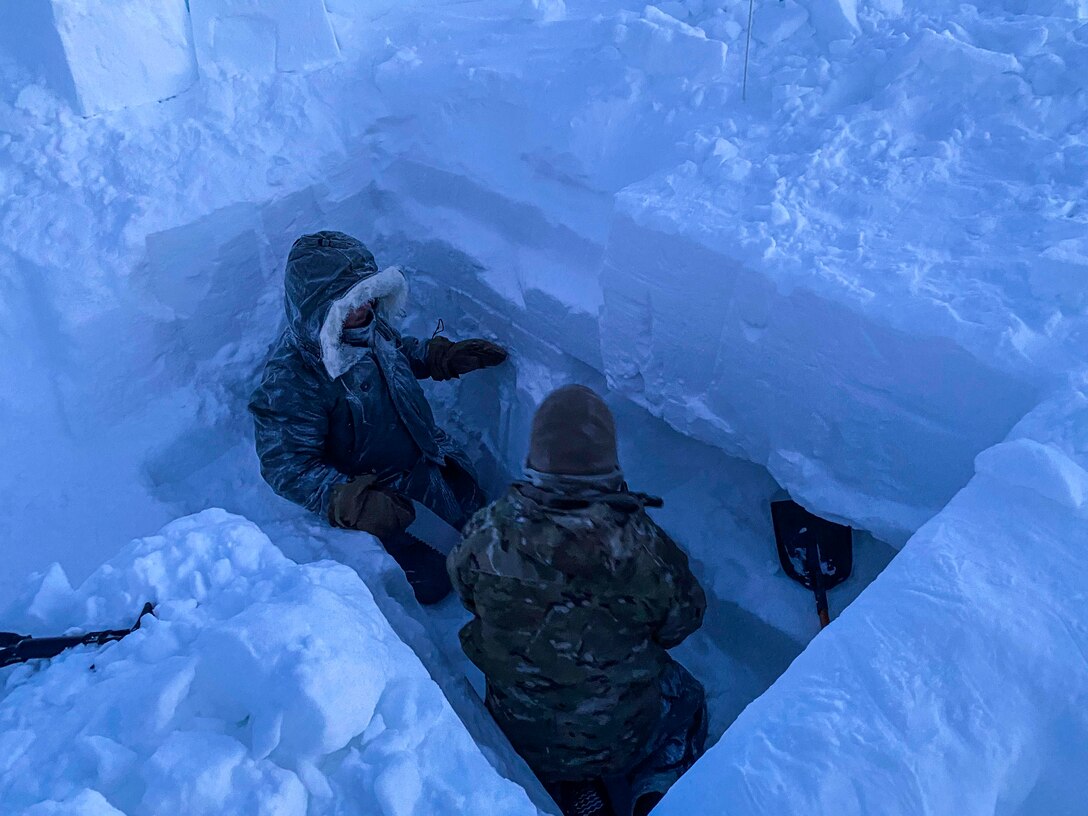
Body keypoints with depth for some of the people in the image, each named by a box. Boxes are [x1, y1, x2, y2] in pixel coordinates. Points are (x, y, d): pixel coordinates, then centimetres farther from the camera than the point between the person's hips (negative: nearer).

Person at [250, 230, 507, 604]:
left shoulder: (366, 321, -10)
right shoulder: (289, 378, -33)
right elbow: (287, 465, -31)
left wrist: (442, 356, 3)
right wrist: (349, 502, -43)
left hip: (430, 458, 7)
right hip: (379, 495, -7)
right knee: (431, 583, -4)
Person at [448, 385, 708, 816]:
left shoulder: (486, 534, -24)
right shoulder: (644, 546, -29)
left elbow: (469, 597, -3)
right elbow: (682, 621, -9)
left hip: (520, 736, 1)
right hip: (623, 740, -1)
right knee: (687, 699, 30)